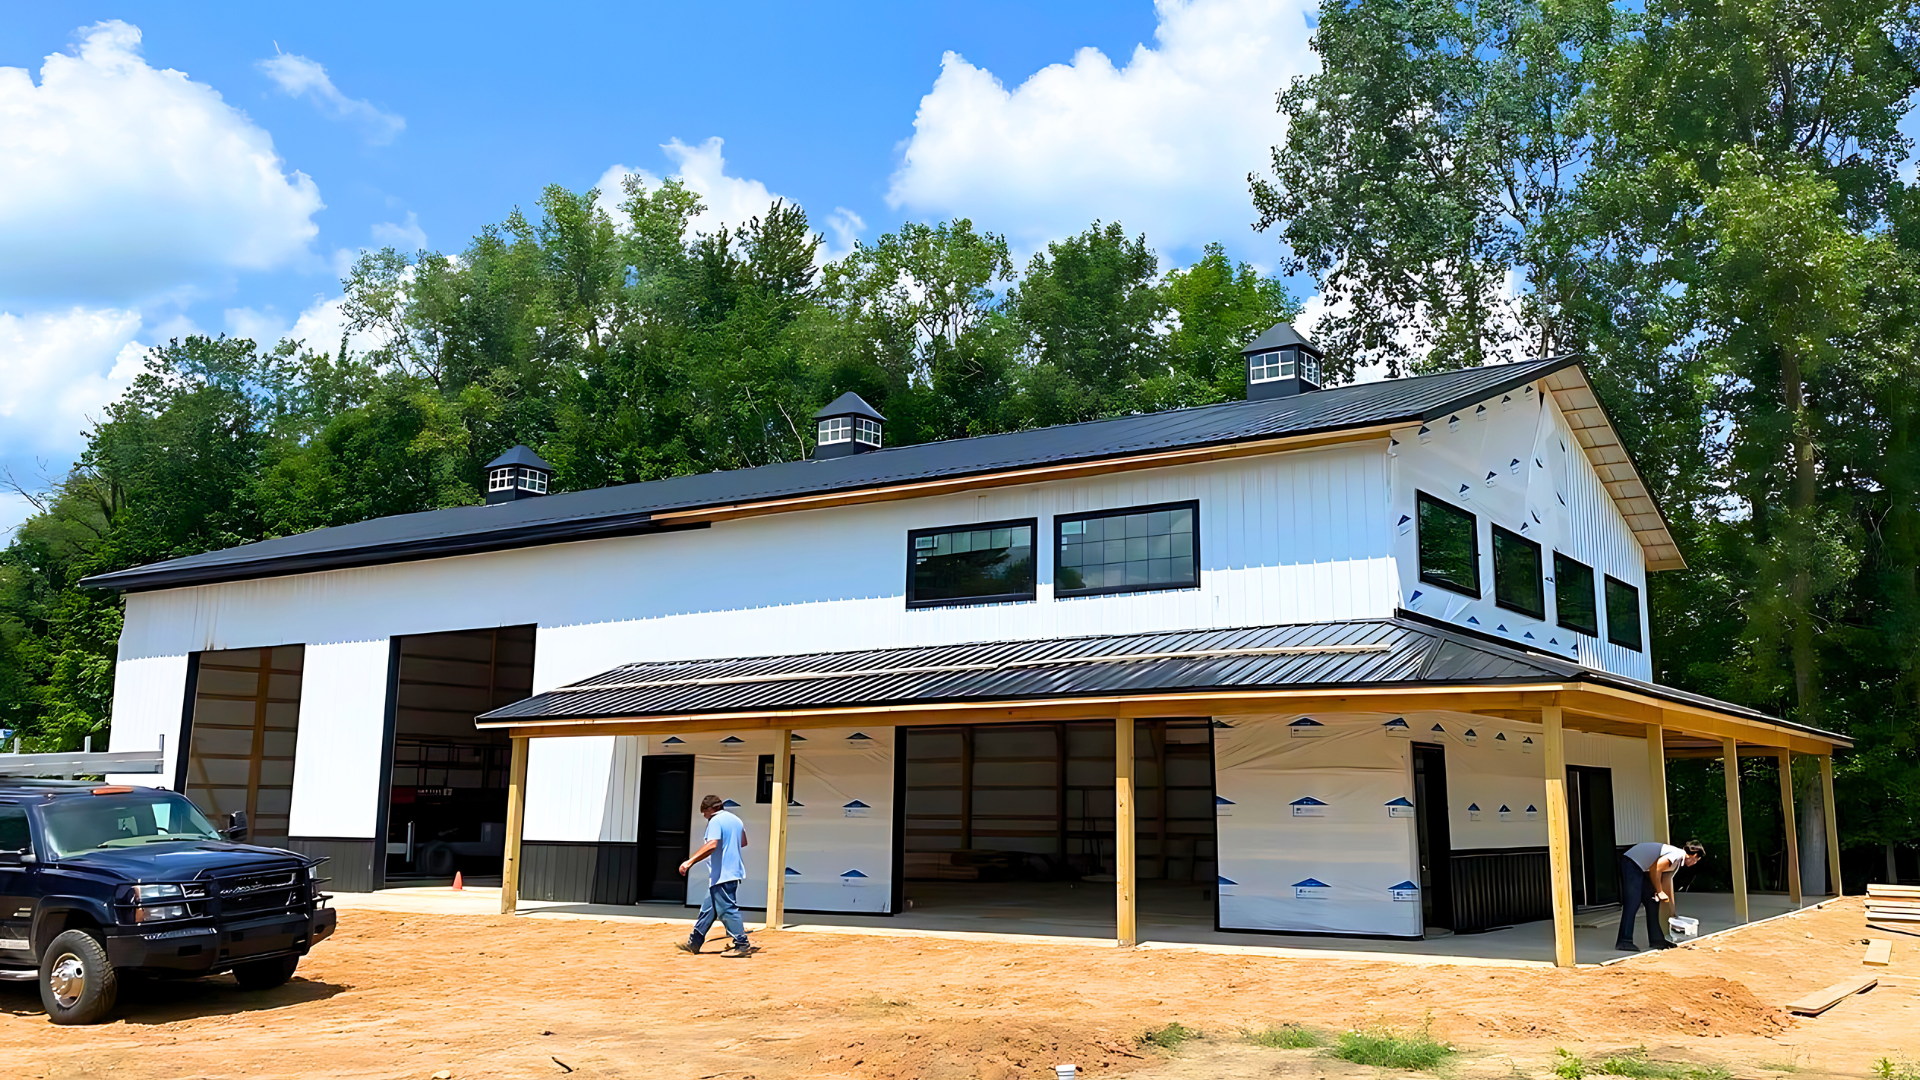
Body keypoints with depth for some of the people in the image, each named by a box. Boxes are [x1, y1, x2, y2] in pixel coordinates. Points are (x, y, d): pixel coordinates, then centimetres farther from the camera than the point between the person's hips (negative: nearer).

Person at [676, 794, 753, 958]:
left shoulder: (716, 821, -12)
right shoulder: (736, 820, 16)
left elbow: (712, 845, -27)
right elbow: (743, 842, 29)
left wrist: (690, 861, -30)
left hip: (721, 874, -10)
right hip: (734, 871, 10)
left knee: (726, 909, -7)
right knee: (709, 907, 16)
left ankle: (743, 945, -7)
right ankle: (694, 943, 23)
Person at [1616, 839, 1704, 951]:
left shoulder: (1677, 863, 16)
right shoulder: (1677, 854, -15)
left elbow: (1667, 882, 21)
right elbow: (1655, 869, -23)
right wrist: (1659, 892, -13)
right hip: (1632, 863, -11)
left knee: (1652, 903, 12)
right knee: (1633, 902, -14)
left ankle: (1656, 939, 19)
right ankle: (1624, 941, -15)